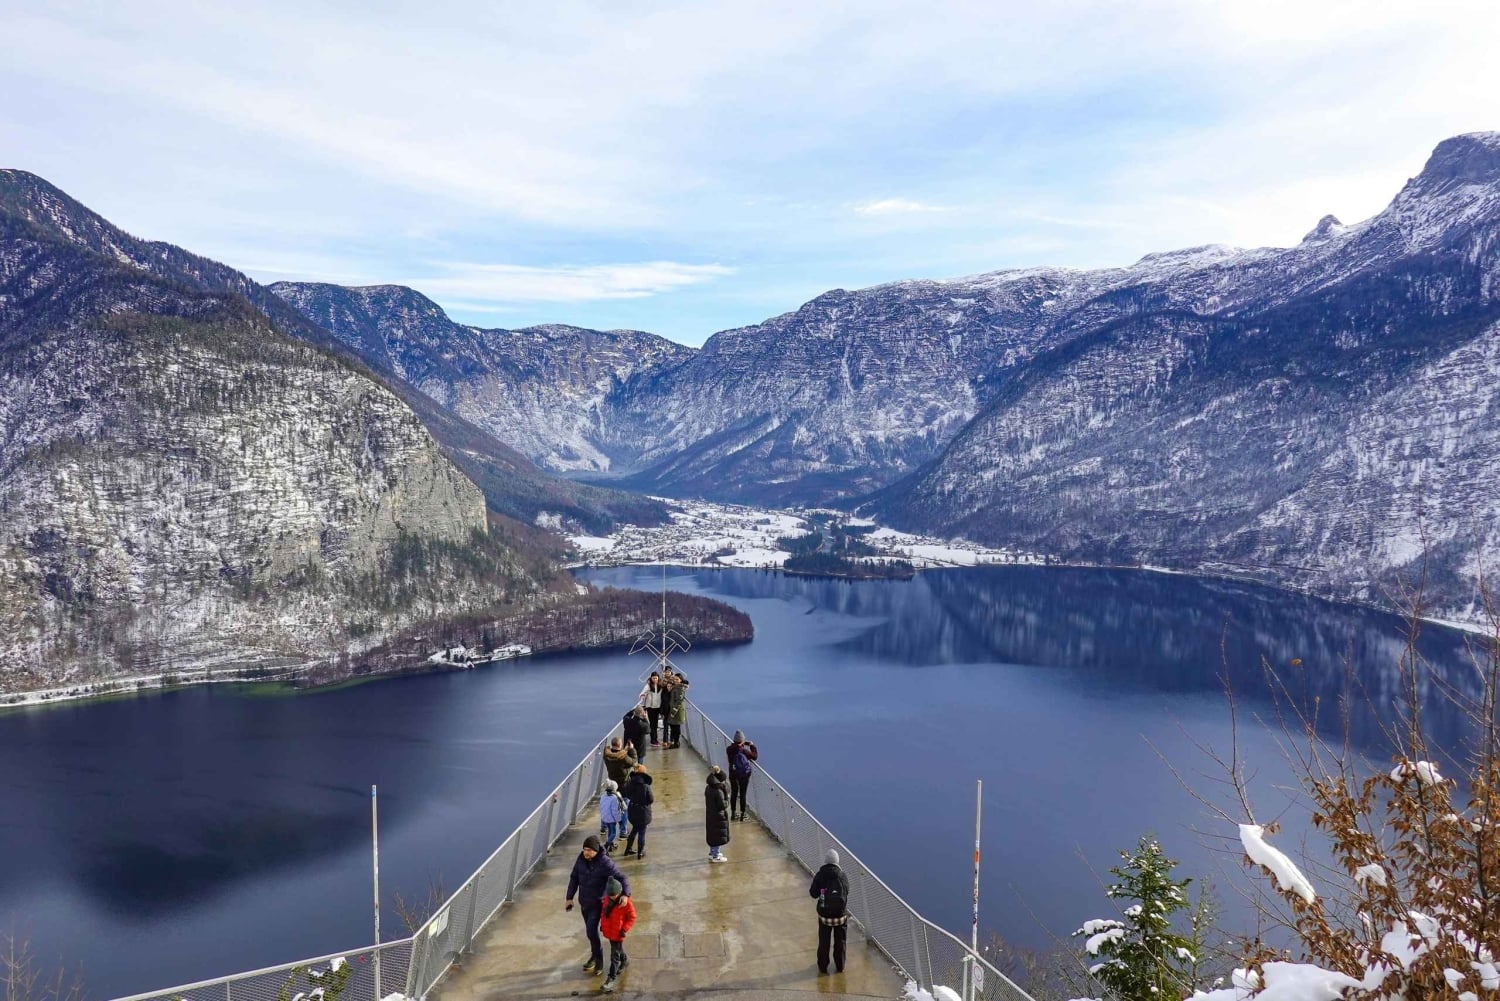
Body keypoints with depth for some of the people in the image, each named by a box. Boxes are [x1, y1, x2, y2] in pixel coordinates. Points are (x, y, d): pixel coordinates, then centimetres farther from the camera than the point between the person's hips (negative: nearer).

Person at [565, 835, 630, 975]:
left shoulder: (605, 862, -25)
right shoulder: (581, 859, -9)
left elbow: (621, 877, -27)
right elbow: (574, 878, 3)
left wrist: (625, 894, -43)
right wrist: (570, 898, 3)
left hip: (597, 903, -5)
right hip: (584, 902, 5)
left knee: (591, 931, -10)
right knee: (591, 931, 17)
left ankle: (598, 959, 10)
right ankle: (596, 956, 36)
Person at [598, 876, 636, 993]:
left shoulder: (626, 902, -22)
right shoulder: (606, 899, -4)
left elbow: (632, 917, -13)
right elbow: (603, 912, 13)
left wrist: (624, 929, -17)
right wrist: (602, 924, 13)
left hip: (618, 933, -6)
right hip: (609, 931, 6)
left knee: (615, 955, -3)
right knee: (618, 949, 26)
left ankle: (611, 979, 1)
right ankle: (625, 960, 53)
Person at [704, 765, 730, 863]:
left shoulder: (708, 788, -3)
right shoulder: (718, 791, -28)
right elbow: (723, 805, -25)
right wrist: (727, 801, -7)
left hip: (710, 815, 8)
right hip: (718, 817, -8)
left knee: (713, 834, 23)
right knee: (719, 836, 8)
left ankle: (712, 853, 38)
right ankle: (716, 856, 20)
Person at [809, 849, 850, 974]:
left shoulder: (819, 875, -12)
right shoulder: (843, 876, -11)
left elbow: (813, 894, -4)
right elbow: (847, 892, 2)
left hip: (824, 915, 0)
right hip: (841, 914, 0)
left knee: (823, 942, 16)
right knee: (840, 942, 18)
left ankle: (822, 966, 26)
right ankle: (840, 966, 29)